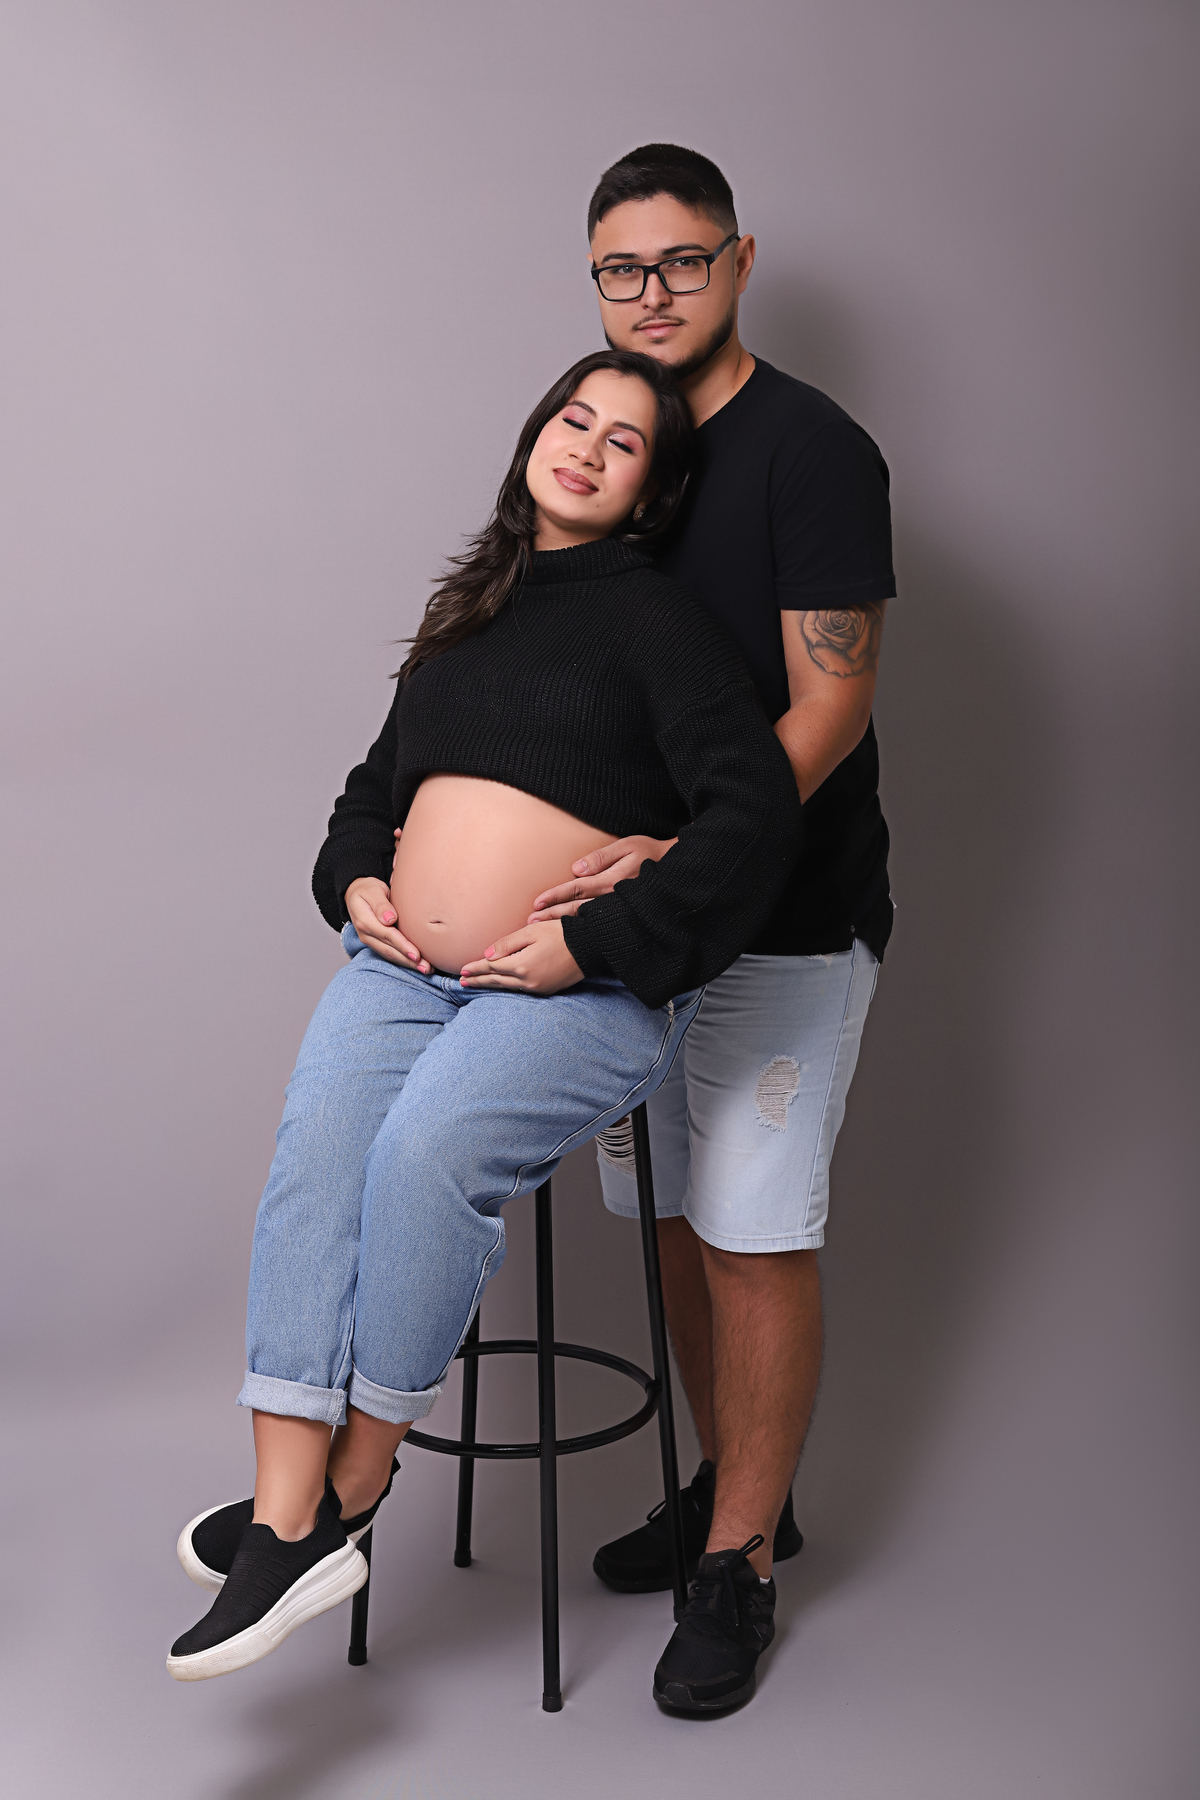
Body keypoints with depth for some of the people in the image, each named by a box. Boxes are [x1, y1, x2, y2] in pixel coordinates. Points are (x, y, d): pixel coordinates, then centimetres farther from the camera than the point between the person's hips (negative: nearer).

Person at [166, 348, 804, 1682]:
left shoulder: (654, 620, 1)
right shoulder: (468, 616, 21)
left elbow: (754, 816, -12)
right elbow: (376, 784, 31)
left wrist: (592, 944, -15)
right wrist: (355, 881, 9)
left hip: (579, 985, -5)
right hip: (402, 965, 5)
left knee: (426, 1150, -29)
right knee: (314, 1150, -21)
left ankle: (355, 1483, -12)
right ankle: (285, 1519, -23)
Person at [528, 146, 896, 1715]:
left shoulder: (810, 449, -11)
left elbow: (829, 708, -17)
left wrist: (680, 854, -28)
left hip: (786, 920, -7)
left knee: (757, 1235, -1)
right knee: (680, 1219, 13)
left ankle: (738, 1565, 14)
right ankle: (736, 1489, 32)